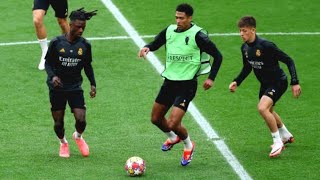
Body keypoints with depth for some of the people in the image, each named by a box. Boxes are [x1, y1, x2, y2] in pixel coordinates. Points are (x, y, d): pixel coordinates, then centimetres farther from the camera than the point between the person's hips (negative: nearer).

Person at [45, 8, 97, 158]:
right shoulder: (56, 43, -9)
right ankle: (63, 143, 36)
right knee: (58, 122, 5)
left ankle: (78, 136, 24)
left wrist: (93, 84, 4)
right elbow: (48, 62, -1)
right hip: (57, 88, -1)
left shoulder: (85, 45, -2)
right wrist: (52, 76, -19)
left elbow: (87, 66, 11)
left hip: (75, 87, 1)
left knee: (81, 120, -11)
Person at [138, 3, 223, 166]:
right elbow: (155, 44, 16)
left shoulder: (197, 35, -15)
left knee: (172, 124, -14)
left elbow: (217, 56, -8)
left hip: (186, 84, -6)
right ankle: (172, 138, 47)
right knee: (156, 119, 15)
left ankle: (188, 146, 17)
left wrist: (211, 78, -13)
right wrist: (147, 48, -7)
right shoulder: (169, 30, 1)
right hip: (169, 81, 6)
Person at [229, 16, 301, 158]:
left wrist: (295, 82, -26)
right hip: (265, 84, 9)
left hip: (278, 82, -9)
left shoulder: (266, 45, -26)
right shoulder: (245, 48, -2)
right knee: (268, 111, 25)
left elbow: (289, 61, -21)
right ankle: (286, 135, 52)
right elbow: (247, 68, 16)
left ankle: (278, 142, -13)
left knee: (263, 108, -28)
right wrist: (236, 82, 2)